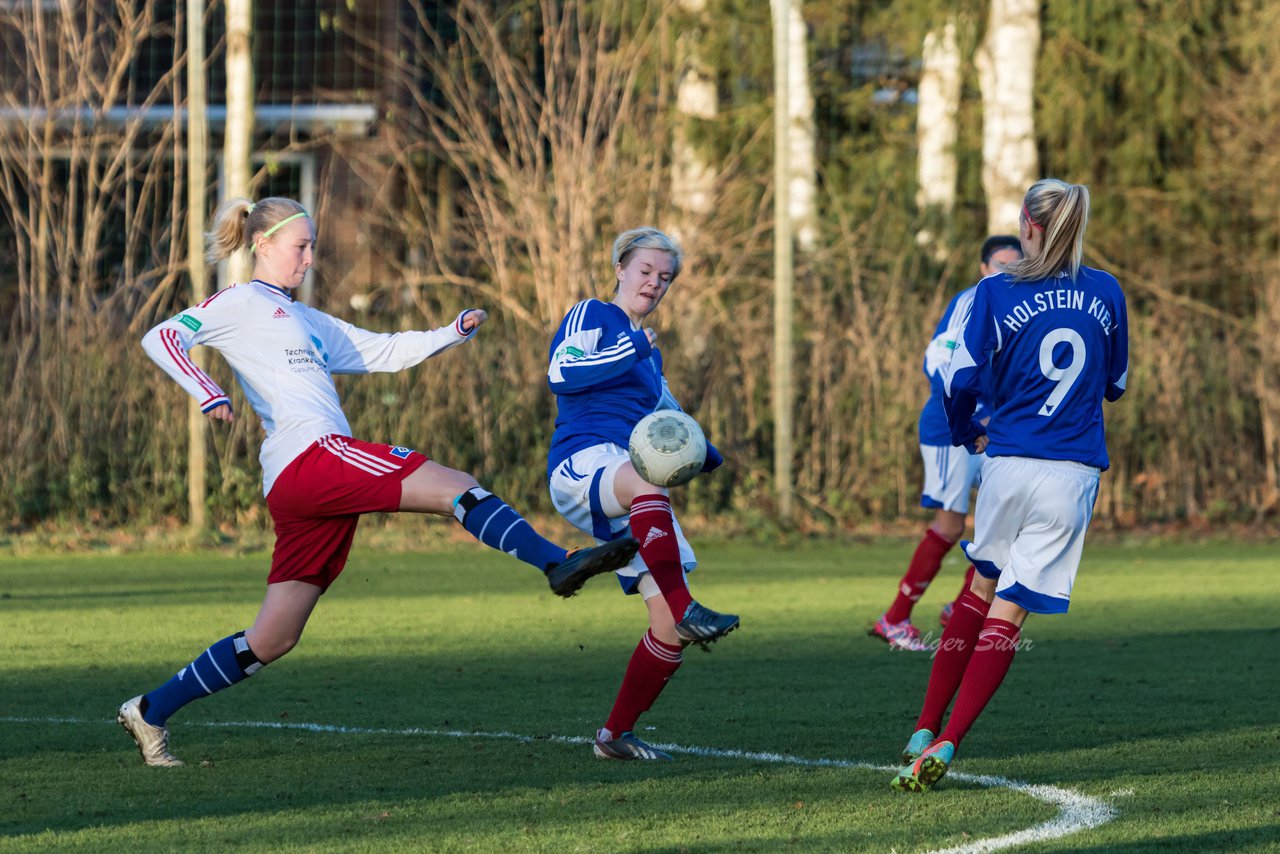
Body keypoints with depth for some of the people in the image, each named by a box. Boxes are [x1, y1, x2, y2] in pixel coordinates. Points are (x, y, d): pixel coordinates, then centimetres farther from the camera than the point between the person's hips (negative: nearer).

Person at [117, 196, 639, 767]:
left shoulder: (307, 322, 30)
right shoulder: (240, 304, 4)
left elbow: (384, 352, 31)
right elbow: (161, 338, -7)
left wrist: (455, 331, 19)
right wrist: (207, 394, -23)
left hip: (297, 493, 9)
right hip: (312, 456, -9)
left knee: (273, 639, 7)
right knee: (458, 488, -14)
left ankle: (151, 713, 11)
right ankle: (558, 564, -25)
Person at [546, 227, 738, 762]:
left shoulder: (650, 353, 28)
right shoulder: (592, 316, 6)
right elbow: (560, 372, -12)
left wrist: (700, 452, 17)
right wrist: (629, 351, -19)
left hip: (631, 504, 8)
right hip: (582, 462, -8)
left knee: (671, 628, -3)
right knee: (646, 482, -44)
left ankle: (616, 734, 10)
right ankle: (684, 608, -55)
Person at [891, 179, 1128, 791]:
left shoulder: (996, 293, -3)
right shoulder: (1106, 293, 5)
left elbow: (960, 378, -6)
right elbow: (1115, 384, 15)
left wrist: (968, 434, 13)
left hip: (1009, 461, 0)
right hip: (1075, 469, 0)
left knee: (983, 587, 20)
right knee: (1009, 610, 0)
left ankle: (925, 729, 20)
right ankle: (946, 743, -11)